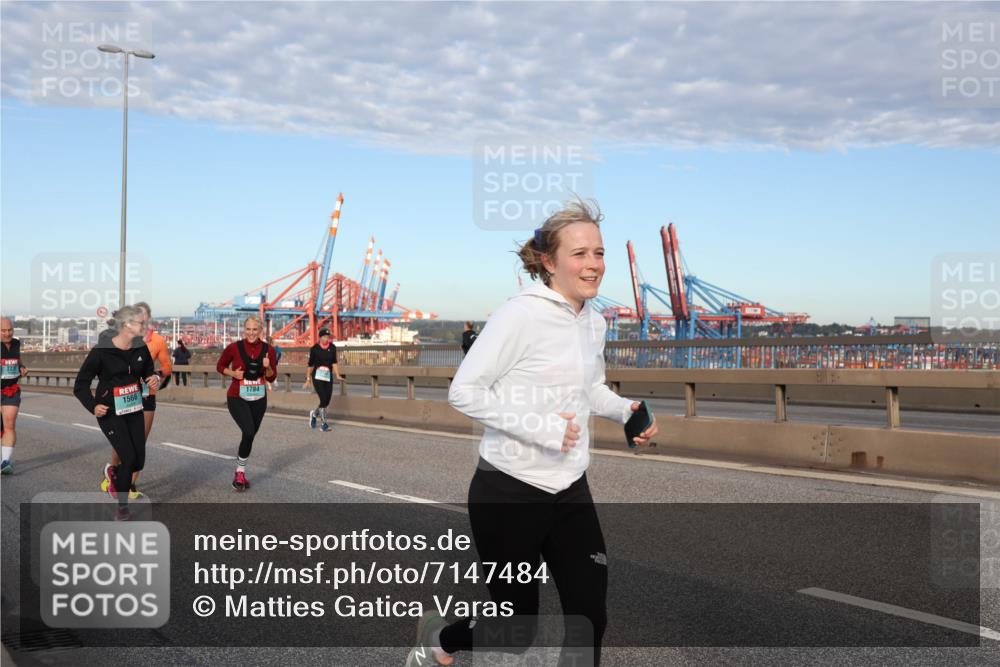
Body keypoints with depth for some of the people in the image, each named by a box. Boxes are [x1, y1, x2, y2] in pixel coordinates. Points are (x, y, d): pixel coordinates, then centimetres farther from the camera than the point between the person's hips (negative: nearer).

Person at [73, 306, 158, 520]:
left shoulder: (141, 348, 0)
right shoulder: (101, 351, -14)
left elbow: (149, 372, 17)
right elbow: (80, 385, -7)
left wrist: (154, 379, -6)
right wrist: (93, 406, -21)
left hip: (134, 410, 5)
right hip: (110, 412, -5)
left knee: (139, 461, 3)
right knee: (129, 457, -12)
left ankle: (115, 472, 40)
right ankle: (122, 506, 10)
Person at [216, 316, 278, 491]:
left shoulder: (268, 350, -3)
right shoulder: (234, 347, -10)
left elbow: (272, 378, 2)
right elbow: (220, 366, 5)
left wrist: (268, 367, -18)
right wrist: (233, 373, -13)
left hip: (259, 399, 4)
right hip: (237, 398, -4)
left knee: (250, 435, 14)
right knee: (248, 432, -22)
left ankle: (240, 472, 34)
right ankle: (240, 472, -3)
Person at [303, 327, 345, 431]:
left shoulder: (332, 348, 4)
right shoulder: (314, 348, -4)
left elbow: (334, 363, 3)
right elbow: (310, 365, 2)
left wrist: (337, 376, -8)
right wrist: (308, 380, 3)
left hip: (328, 376, 4)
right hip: (317, 376, -4)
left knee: (327, 401, 5)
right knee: (323, 399, -14)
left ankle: (314, 414, 35)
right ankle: (324, 423, -1)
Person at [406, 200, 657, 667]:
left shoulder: (595, 323, 6)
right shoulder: (520, 315, -18)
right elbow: (463, 391, -18)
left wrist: (626, 410, 2)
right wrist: (542, 428, -25)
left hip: (570, 491, 7)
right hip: (509, 492, -6)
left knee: (590, 618, 3)